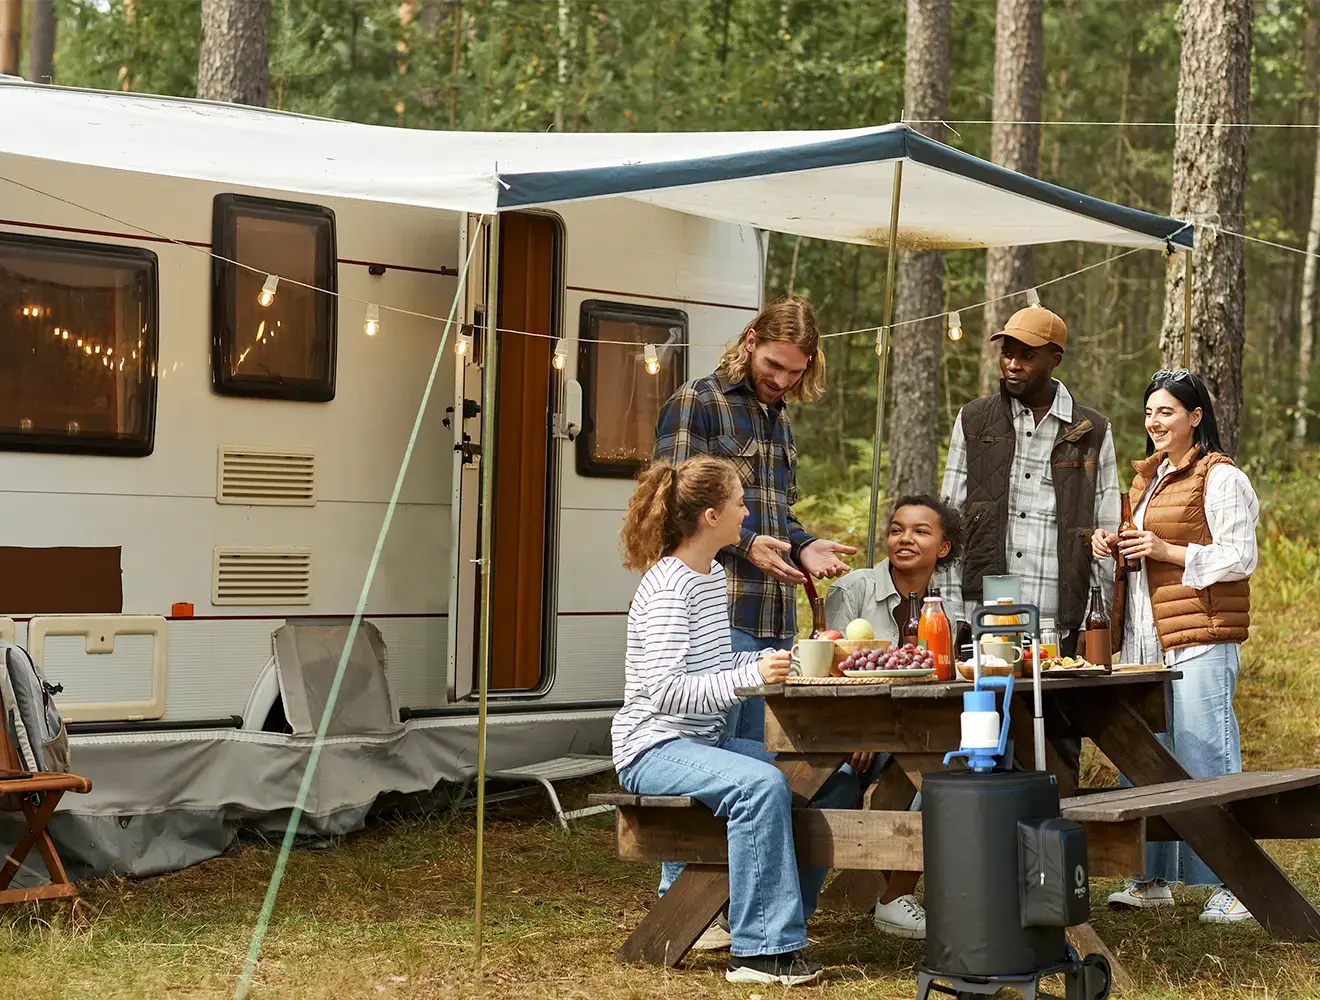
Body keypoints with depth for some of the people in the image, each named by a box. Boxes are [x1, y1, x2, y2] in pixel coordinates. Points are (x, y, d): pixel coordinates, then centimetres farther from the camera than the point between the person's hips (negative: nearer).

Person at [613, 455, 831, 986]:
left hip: (706, 742, 10)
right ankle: (759, 951, -27)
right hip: (654, 749, -10)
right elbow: (665, 691, -27)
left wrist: (772, 659, 8)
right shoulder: (668, 587, -18)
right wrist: (751, 674, -32)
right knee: (763, 784, -31)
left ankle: (782, 926, 12)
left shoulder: (713, 575, 13)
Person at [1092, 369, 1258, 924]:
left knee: (1206, 757, -7)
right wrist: (1114, 545, 9)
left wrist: (1166, 551, -18)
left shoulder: (1220, 478, -7)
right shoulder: (1148, 476, 19)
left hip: (1199, 638, -8)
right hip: (1144, 639, 9)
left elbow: (1240, 558, -12)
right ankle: (1153, 879, 18)